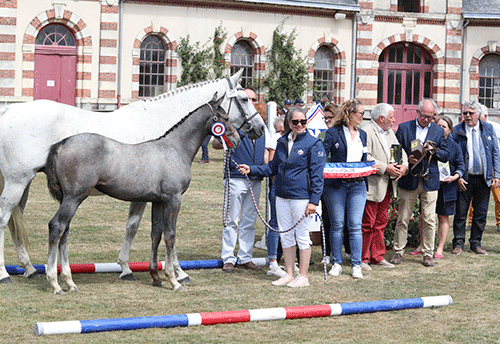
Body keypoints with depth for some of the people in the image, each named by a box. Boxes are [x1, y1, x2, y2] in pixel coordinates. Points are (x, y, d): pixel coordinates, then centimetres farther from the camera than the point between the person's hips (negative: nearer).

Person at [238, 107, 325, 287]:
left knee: (302, 237, 1)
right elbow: (273, 167, 20)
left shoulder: (313, 143, -7)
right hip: (282, 196, 6)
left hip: (301, 196, -6)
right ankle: (289, 275, 20)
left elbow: (317, 174, -9)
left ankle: (303, 277, 9)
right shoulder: (282, 142, 11)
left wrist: (314, 200, -14)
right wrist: (252, 169, 8)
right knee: (285, 236, 10)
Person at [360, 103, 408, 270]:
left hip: (386, 185, 9)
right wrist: (385, 168, -21)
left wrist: (404, 166, -2)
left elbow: (400, 151, 19)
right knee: (367, 223, -6)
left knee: (381, 222, 12)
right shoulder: (366, 132, -11)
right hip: (371, 185, -9)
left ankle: (377, 257, 19)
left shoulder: (389, 132, 18)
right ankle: (362, 258, 2)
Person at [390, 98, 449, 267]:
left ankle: (428, 253, 11)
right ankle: (398, 251, 14)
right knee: (403, 219, 3)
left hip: (430, 181, 1)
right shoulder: (403, 128, 3)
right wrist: (407, 159, -15)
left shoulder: (438, 131, 8)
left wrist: (433, 150, -12)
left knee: (429, 220, 2)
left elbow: (446, 156, 7)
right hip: (408, 180, -1)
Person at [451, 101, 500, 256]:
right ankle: (458, 243, 10)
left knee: (481, 213, 6)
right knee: (460, 212, 0)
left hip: (484, 179, 2)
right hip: (465, 179, -2)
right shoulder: (457, 131, -1)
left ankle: (476, 243, 17)